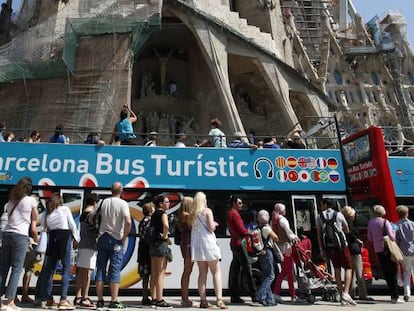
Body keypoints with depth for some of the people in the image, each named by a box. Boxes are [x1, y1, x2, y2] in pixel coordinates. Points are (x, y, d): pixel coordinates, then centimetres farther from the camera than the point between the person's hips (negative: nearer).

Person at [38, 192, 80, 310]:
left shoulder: (46, 214, 16)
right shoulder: (65, 209, 6)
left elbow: (45, 228, 6)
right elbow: (72, 225, 4)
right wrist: (76, 238, 13)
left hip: (52, 239, 4)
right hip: (65, 237, -4)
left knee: (49, 269, 10)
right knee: (66, 268, -3)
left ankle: (48, 299, 15)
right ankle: (63, 300, -8)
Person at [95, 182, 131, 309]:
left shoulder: (103, 202, 6)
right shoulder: (122, 203, -9)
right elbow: (128, 222, -21)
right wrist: (124, 238, -10)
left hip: (102, 238, 4)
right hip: (116, 240, -4)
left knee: (100, 270, 9)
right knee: (115, 271, 1)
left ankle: (100, 301, 13)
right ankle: (114, 301, 3)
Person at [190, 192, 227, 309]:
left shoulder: (192, 214, 11)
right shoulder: (207, 211, -4)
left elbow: (192, 228, 12)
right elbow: (211, 227, -10)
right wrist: (214, 224, 10)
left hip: (196, 245, 5)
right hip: (208, 243, -5)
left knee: (202, 273, 10)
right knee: (216, 271, 1)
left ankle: (203, 300, 7)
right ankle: (219, 299, -8)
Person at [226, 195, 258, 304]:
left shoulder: (230, 214, 20)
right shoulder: (234, 213, -10)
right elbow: (241, 229, -18)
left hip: (234, 244, 10)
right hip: (239, 243, -10)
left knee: (235, 271, 9)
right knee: (247, 269, -8)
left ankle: (234, 296, 12)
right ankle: (254, 296, -6)